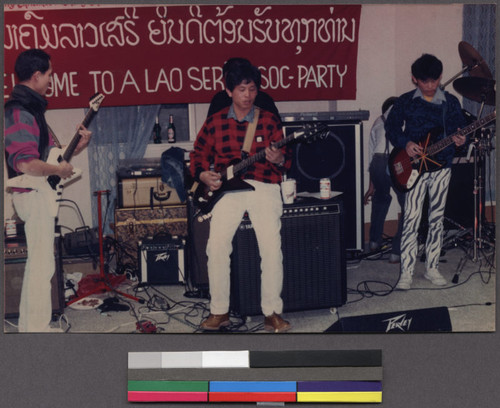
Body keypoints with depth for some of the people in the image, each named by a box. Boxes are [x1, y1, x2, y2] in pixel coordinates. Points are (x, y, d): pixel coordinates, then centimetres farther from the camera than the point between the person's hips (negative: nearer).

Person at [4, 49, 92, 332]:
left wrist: (77, 147, 9)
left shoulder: (31, 108, 15)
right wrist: (59, 170, -19)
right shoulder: (20, 113, -18)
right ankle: (37, 328, 0)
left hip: (41, 194, 11)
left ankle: (29, 325, 28)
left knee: (37, 263, 18)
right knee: (42, 265, -6)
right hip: (35, 195, -11)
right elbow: (25, 163, -31)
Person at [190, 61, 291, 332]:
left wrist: (278, 159, -16)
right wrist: (203, 174, 0)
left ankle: (272, 312, -5)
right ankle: (219, 311, -4)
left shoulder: (269, 121, 10)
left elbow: (286, 160, 7)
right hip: (226, 188, 1)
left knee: (271, 246, -19)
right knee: (217, 245, -19)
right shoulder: (214, 122, 12)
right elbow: (197, 154, 19)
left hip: (263, 187, 0)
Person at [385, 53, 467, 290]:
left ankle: (432, 268, 19)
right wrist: (405, 144, -12)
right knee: (411, 219, -9)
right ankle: (406, 273, -4)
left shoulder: (451, 102, 6)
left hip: (442, 166, 2)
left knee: (437, 219, 8)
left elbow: (461, 129, 8)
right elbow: (391, 128, 5)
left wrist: (459, 139, -15)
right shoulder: (405, 102, 2)